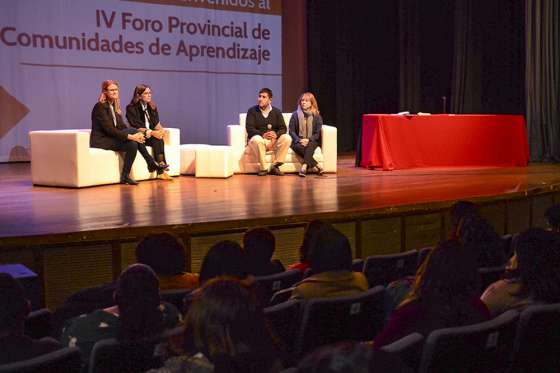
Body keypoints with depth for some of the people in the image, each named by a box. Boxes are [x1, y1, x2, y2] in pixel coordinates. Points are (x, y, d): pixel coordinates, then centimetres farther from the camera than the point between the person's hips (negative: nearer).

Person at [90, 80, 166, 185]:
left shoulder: (114, 106, 14)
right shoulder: (100, 106, -13)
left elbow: (122, 126, 7)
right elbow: (109, 129, -21)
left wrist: (137, 134, -12)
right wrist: (130, 136, -26)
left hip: (111, 138, 8)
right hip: (101, 140, -8)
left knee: (133, 143, -20)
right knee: (133, 130, -25)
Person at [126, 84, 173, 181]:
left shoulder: (152, 107, 13)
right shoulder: (131, 108, -7)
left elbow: (156, 123, 8)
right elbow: (136, 127, -15)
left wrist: (160, 129, -17)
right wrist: (152, 132, -27)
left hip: (151, 135, 5)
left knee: (159, 139, -30)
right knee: (157, 140, -31)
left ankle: (161, 172, -40)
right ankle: (161, 171, -38)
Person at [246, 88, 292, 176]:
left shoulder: (276, 112, 12)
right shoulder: (252, 111, 4)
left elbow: (283, 128, 4)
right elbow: (249, 128, -8)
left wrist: (276, 134, -20)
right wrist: (263, 134, -25)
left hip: (274, 141, 3)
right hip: (259, 138, -3)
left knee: (287, 138, -26)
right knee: (256, 139, -38)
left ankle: (275, 166, -20)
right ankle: (263, 168, -28)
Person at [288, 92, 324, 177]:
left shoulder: (317, 116, 8)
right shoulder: (295, 115, 8)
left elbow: (318, 133, 3)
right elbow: (291, 131, 4)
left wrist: (308, 140, -15)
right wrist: (299, 140, -14)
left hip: (312, 141, 0)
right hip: (298, 142, 1)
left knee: (310, 146, -36)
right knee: (299, 147, -34)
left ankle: (304, 166, -52)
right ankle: (316, 166, -40)